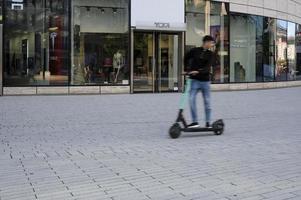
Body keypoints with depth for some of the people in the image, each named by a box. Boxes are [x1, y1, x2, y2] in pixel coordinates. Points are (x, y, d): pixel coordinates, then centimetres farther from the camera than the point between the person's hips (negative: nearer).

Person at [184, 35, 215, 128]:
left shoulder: (210, 54, 0)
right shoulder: (194, 51, -1)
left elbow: (208, 67, -14)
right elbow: (186, 59, 18)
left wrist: (198, 71, -28)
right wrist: (187, 70, 14)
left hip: (205, 81, 1)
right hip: (195, 80, -1)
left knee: (207, 102, 5)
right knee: (192, 100, -9)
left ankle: (208, 123, 14)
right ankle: (195, 122, -2)